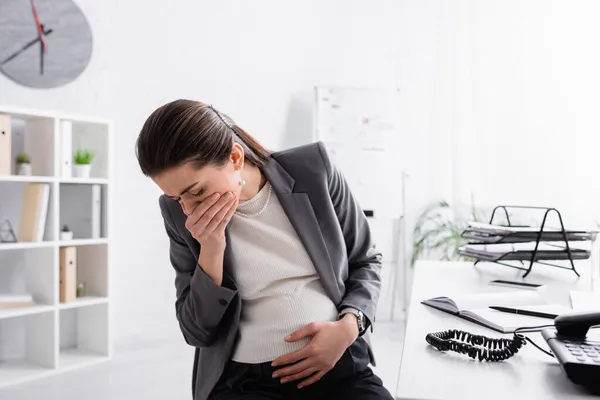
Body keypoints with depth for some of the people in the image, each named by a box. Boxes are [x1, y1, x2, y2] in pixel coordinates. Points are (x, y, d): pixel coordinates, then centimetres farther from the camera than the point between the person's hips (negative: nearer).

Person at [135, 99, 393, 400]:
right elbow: (197, 332, 1)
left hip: (339, 364, 1)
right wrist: (210, 251, -14)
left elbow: (366, 261, 9)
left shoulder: (314, 171, -3)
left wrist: (348, 326, -9)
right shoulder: (179, 212, -2)